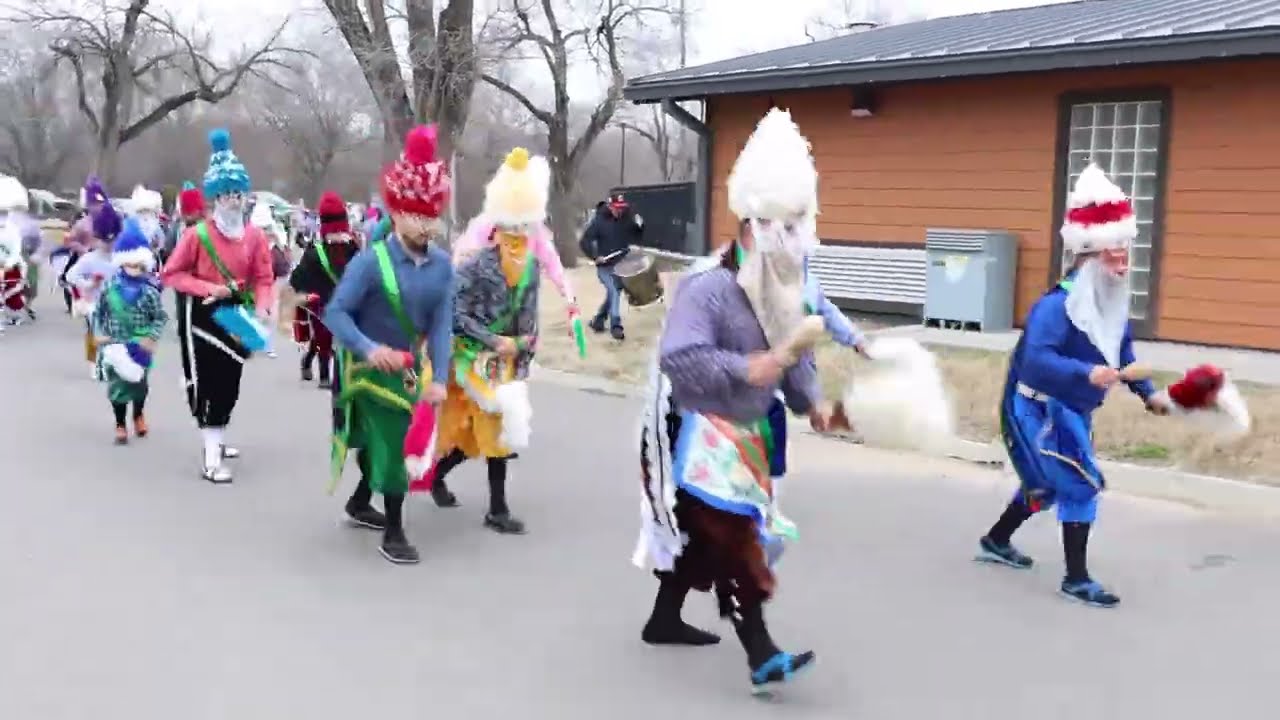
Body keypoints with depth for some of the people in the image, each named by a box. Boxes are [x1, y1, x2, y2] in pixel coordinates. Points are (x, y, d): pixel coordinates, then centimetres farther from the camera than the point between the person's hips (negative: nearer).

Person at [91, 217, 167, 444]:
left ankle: (139, 415, 42)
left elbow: (160, 318, -4)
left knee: (139, 382, 12)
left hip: (139, 345, 0)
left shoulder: (149, 290, -9)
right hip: (114, 344, 1)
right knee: (117, 384, 2)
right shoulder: (110, 286, -5)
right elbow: (98, 312, 5)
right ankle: (121, 425, 18)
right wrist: (98, 333, -5)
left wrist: (151, 338, -15)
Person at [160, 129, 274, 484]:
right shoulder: (198, 234, -12)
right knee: (206, 382, -6)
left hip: (236, 315, 5)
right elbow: (172, 274, -7)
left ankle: (217, 440, 33)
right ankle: (211, 458, -6)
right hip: (203, 317, -4)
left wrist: (261, 309, -17)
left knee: (230, 381, 13)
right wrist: (209, 288, -18)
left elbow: (263, 279, 1)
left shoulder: (255, 236, -2)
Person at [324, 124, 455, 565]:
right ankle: (393, 532, 7)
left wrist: (438, 378, -15)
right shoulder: (371, 260, -21)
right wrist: (368, 348, -34)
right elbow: (335, 312, -19)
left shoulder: (442, 265, -8)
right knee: (391, 443, -6)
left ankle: (360, 504, 44)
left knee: (384, 440, 21)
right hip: (371, 369, -6)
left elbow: (442, 324, -9)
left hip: (409, 367, 6)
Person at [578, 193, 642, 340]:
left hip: (622, 265, 5)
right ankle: (615, 326, -12)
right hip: (605, 266, -5)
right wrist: (594, 257, -22)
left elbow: (635, 238, 9)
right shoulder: (599, 221, -11)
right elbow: (584, 241, -12)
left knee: (612, 292, 14)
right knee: (614, 292, -16)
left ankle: (598, 320, 33)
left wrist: (640, 226, -10)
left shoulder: (626, 220, 1)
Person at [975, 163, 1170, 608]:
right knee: (1080, 484, -10)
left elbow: (1122, 352, 15)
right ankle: (1076, 580, 2)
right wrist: (1088, 374, -49)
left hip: (1071, 411, 10)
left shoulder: (1111, 306, 1)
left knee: (1047, 484, 22)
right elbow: (1037, 358, -39)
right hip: (1039, 410, -10)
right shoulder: (1058, 304, -28)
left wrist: (1147, 393, 10)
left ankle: (995, 542, 42)